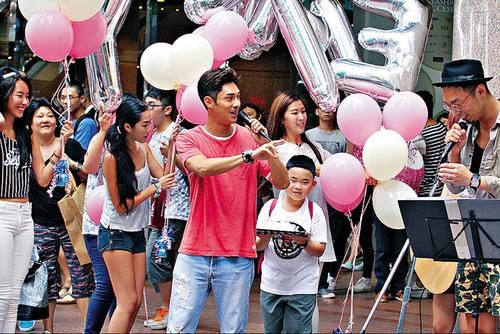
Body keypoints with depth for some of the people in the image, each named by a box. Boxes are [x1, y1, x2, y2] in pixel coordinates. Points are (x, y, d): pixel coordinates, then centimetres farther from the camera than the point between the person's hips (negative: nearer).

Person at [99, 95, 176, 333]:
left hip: (138, 233, 7)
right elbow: (122, 206, -15)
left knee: (136, 301, 5)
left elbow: (164, 178, -1)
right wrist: (156, 188, -17)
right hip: (116, 234, -7)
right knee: (128, 302, -9)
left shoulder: (143, 149, 2)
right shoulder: (112, 157, -18)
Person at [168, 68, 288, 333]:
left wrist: (267, 149, -15)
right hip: (194, 254, -1)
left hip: (238, 257, 1)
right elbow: (202, 167, -22)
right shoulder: (190, 139, -1)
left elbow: (281, 183, 0)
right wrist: (249, 156, -31)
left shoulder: (250, 138, 4)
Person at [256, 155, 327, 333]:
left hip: (302, 287, -2)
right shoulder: (271, 207, -1)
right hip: (271, 284, 2)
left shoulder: (315, 212, -5)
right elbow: (258, 246, 2)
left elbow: (320, 251, -5)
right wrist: (265, 238, -19)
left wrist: (304, 242, -23)